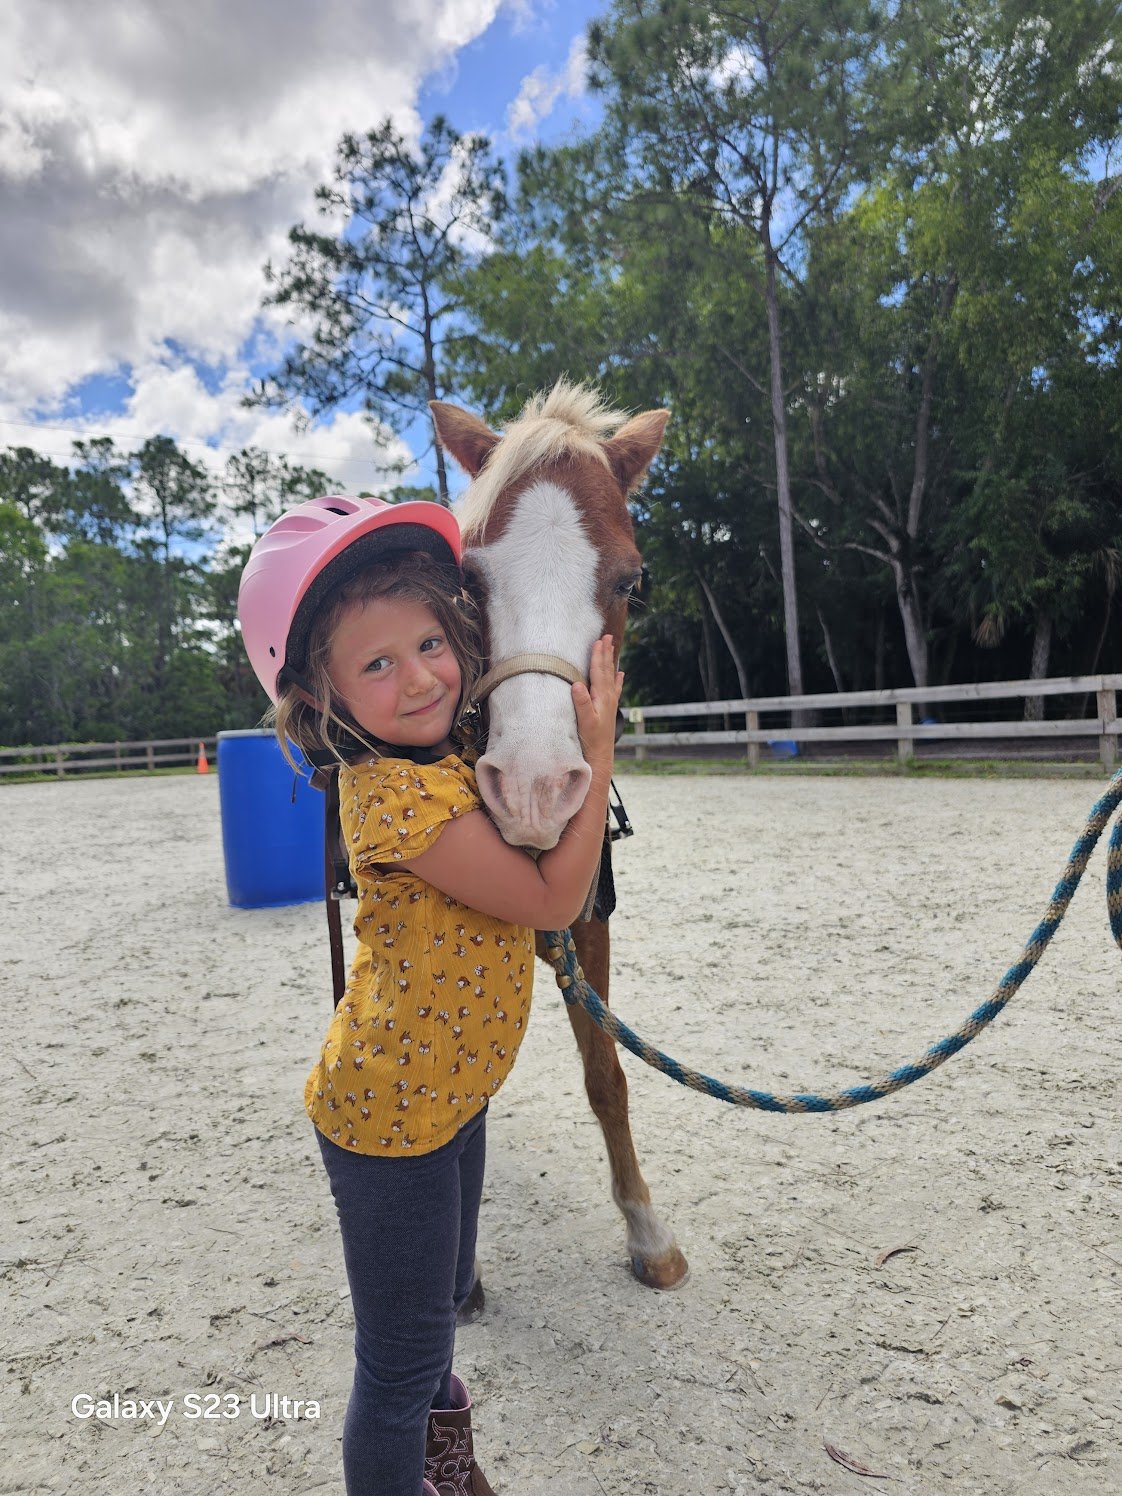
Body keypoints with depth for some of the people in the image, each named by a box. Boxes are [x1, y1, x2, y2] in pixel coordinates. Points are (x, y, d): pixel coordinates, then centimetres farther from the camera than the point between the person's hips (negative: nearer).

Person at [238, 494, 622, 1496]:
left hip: (449, 1092, 10)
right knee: (403, 1357, 12)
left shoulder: (449, 758, -1)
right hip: (390, 1115, -10)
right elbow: (552, 900, -26)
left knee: (443, 1298, 32)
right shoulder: (399, 793, -30)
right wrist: (598, 756, -24)